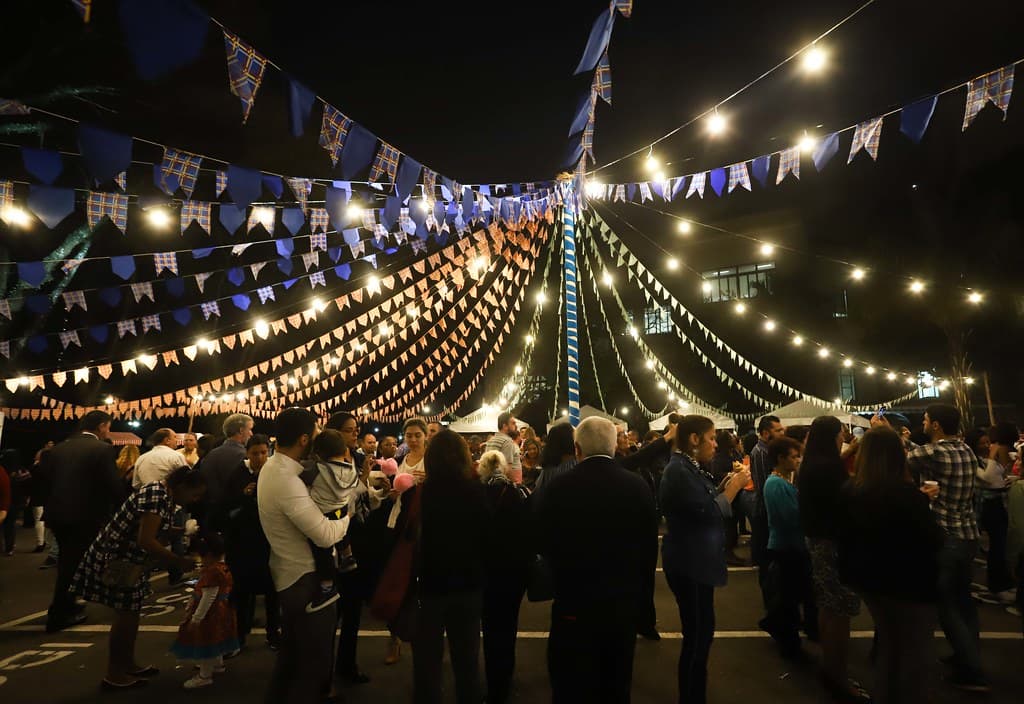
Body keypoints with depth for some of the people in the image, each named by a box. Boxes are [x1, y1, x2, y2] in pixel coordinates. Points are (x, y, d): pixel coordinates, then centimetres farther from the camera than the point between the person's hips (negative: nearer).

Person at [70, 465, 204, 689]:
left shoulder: (164, 497, 6)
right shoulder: (157, 496, -25)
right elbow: (146, 541, -30)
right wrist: (179, 562, -23)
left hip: (127, 560, 10)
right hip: (114, 560, -10)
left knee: (131, 612, 17)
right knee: (125, 614, 2)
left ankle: (128, 664, 31)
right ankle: (114, 675, 15)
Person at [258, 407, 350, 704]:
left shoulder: (274, 466, 4)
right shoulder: (286, 480, -29)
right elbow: (326, 535, -31)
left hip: (291, 574, 10)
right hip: (305, 579, -10)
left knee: (293, 654, 25)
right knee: (314, 660, 5)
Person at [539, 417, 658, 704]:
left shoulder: (559, 486, -17)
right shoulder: (638, 486, -10)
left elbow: (544, 543, -6)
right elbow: (649, 547, -2)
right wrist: (640, 592, 13)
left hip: (575, 604, -3)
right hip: (624, 603, 3)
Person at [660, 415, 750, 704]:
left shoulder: (688, 467, 11)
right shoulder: (679, 470, -20)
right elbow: (708, 514, -24)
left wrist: (722, 487, 3)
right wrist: (733, 488, -13)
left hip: (696, 561, 10)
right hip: (689, 564, -10)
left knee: (700, 633, 17)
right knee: (698, 635, -2)